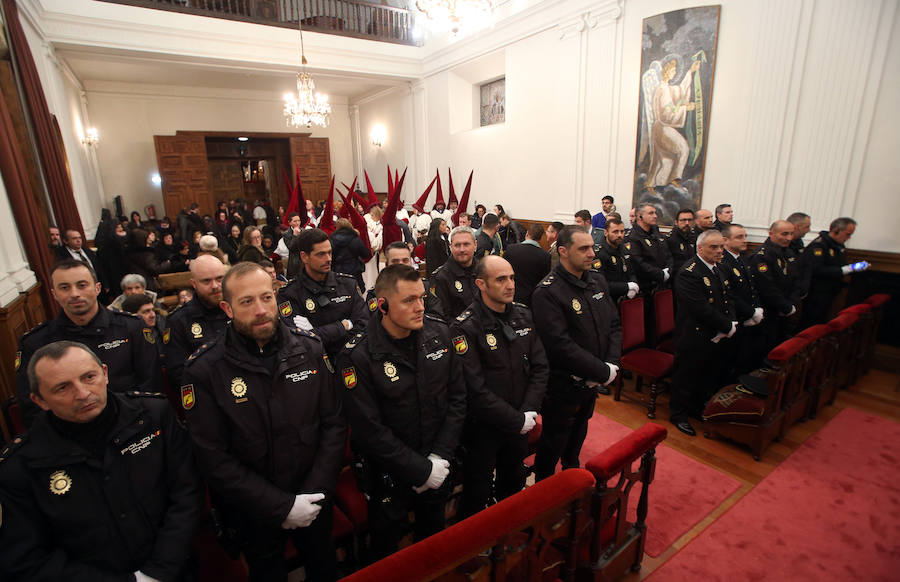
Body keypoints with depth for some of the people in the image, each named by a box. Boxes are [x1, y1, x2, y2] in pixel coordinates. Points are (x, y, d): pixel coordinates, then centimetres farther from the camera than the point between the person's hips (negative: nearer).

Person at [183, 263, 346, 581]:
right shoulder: (204, 370, -16)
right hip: (253, 514, -1)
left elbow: (334, 423, -7)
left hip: (314, 503, 2)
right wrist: (282, 507, -18)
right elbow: (214, 459, -16)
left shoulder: (309, 348, -11)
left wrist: (316, 493, -14)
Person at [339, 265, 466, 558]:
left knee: (434, 533, 27)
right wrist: (422, 471, -17)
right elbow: (369, 431, -21)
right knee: (386, 543, 21)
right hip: (389, 475, -4)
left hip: (439, 467, 4)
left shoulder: (439, 333, -10)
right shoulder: (358, 356, -23)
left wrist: (440, 458, -10)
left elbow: (457, 396, -4)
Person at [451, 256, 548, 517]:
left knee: (514, 485, 26)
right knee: (477, 494, 13)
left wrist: (529, 411, -8)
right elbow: (475, 389, -22)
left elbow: (540, 366, 2)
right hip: (482, 428, -6)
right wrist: (517, 420, -17)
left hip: (520, 424, 6)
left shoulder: (523, 315, -1)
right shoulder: (465, 327, -21)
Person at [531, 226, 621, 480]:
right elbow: (560, 345, -28)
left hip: (593, 382, 7)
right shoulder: (547, 292, -23)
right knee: (555, 440, 13)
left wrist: (612, 364, -10)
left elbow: (614, 325, 5)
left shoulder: (598, 281, 1)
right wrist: (604, 372, -22)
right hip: (563, 386, -7)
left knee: (579, 432, 28)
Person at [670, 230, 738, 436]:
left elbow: (726, 299, 15)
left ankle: (699, 409, 39)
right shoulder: (689, 273, -21)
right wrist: (728, 327, -16)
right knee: (687, 378, 7)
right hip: (695, 338, -9)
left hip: (717, 337, 9)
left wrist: (732, 322, -2)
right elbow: (701, 309, -25)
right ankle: (678, 414, 24)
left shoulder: (717, 268, 10)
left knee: (712, 377, 21)